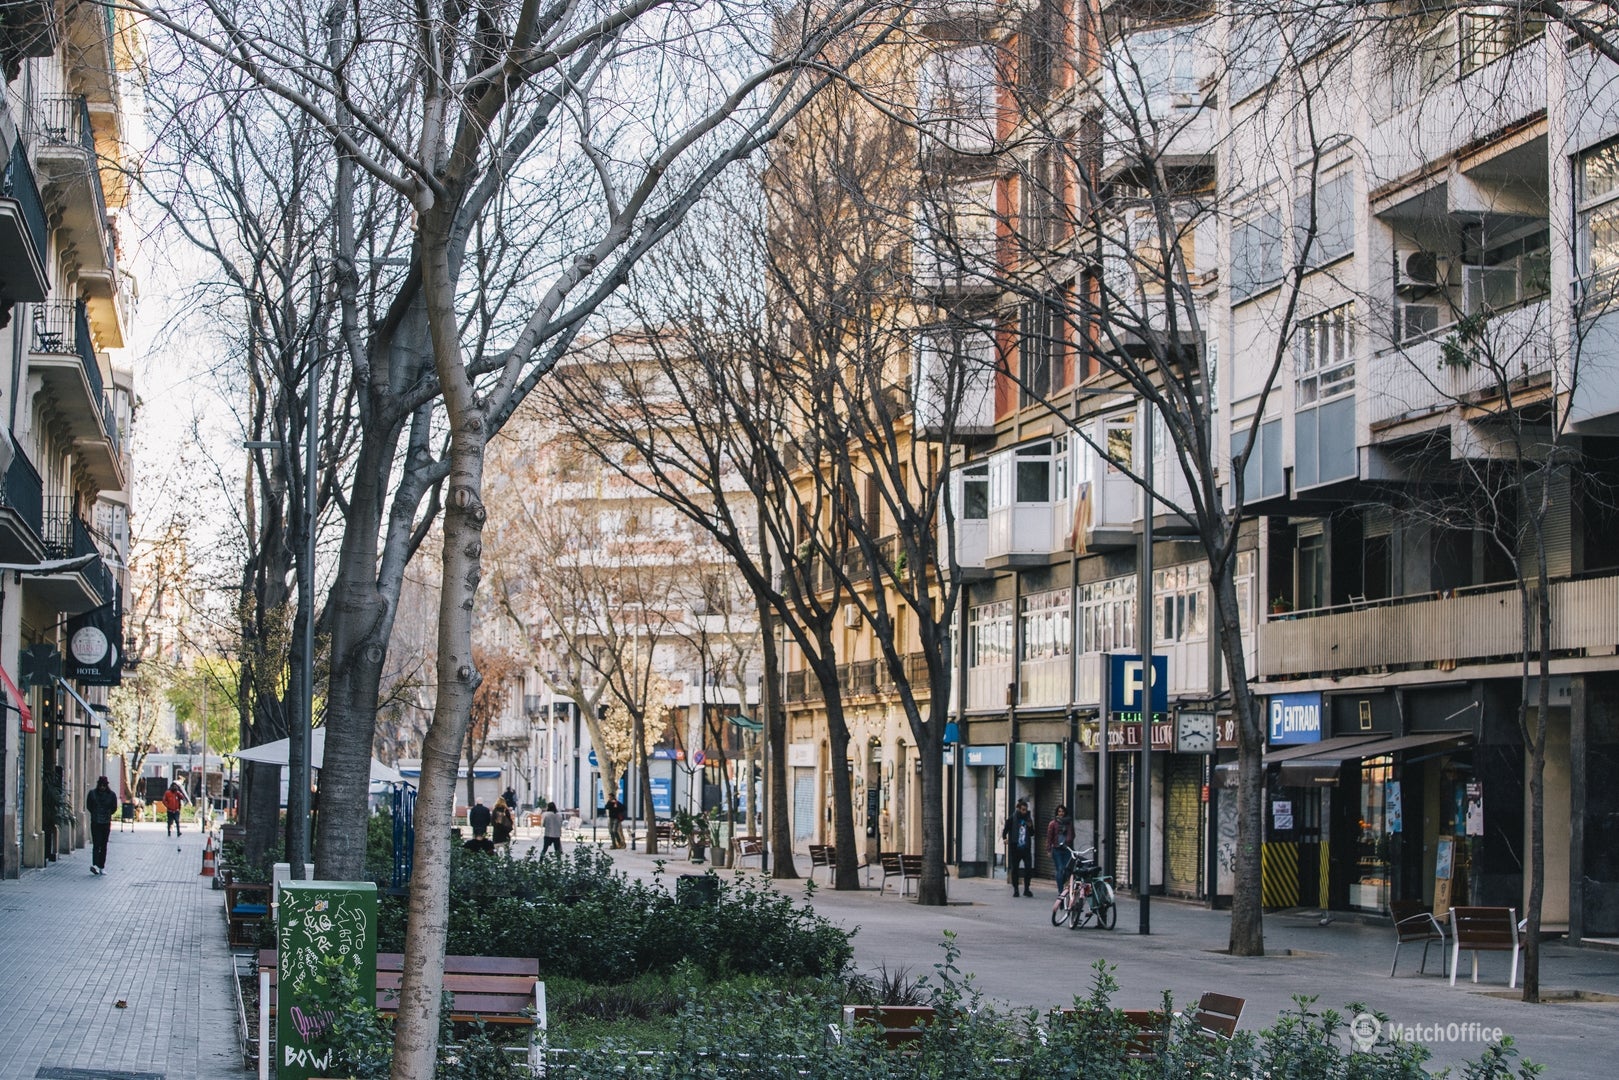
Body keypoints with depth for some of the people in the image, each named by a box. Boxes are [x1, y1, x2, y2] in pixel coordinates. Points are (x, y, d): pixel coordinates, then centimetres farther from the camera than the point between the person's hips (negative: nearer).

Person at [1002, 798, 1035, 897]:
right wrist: (1005, 838, -13)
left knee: (1029, 868, -7)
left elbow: (1032, 833, 15)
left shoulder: (1028, 819, 9)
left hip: (1026, 848, 2)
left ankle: (1026, 889, 2)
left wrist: (1030, 827, -4)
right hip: (1015, 848, -2)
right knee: (1014, 869, 4)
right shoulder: (1012, 819, -1)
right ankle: (1015, 890, 13)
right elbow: (1005, 830, 4)